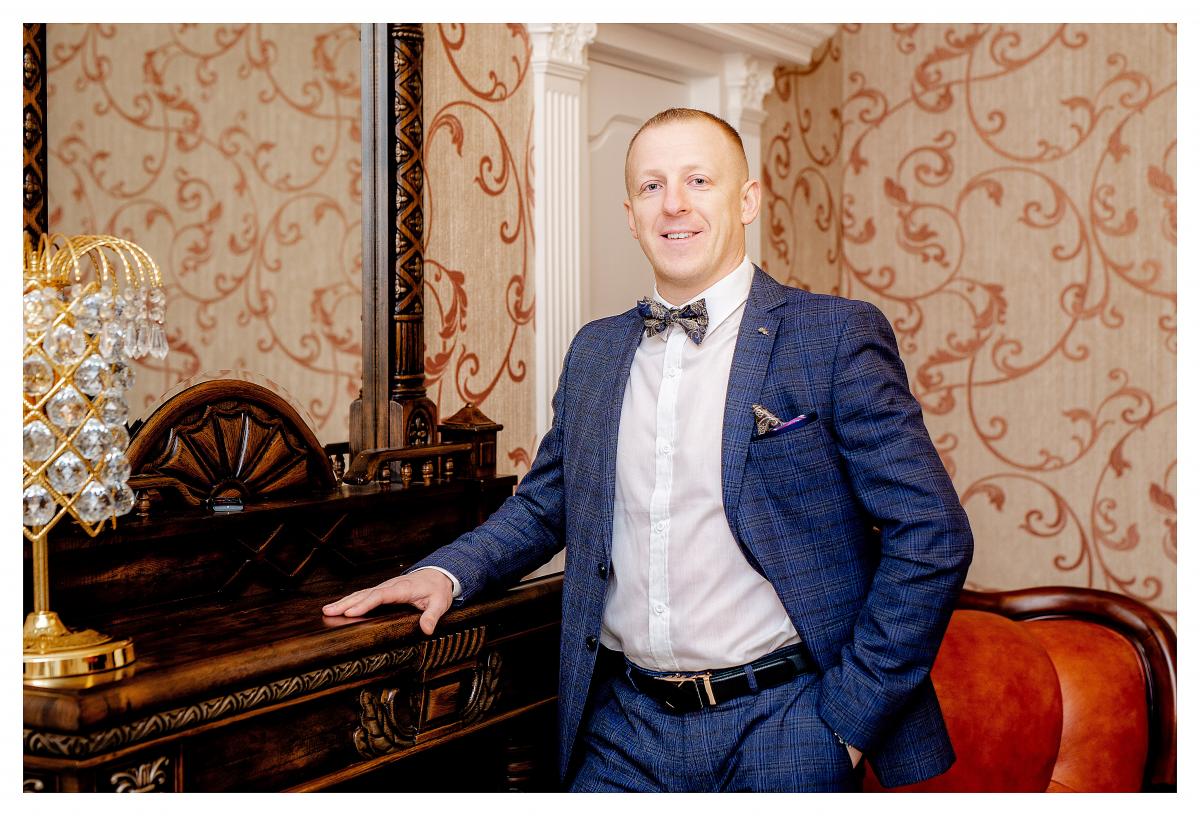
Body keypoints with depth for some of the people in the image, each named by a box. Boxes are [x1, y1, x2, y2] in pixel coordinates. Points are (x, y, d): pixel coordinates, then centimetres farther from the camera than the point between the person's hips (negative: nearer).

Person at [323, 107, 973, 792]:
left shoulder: (838, 336, -7)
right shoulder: (594, 351, 8)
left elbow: (932, 537, -9)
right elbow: (546, 503, 18)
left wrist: (846, 716, -10)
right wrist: (450, 572, 0)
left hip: (780, 727, -3)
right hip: (623, 725, 4)